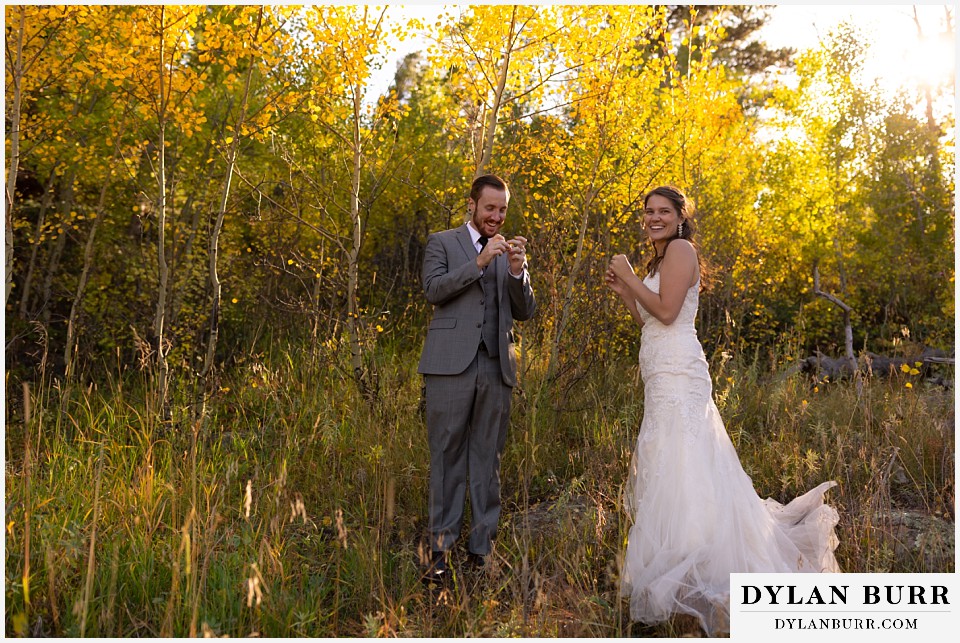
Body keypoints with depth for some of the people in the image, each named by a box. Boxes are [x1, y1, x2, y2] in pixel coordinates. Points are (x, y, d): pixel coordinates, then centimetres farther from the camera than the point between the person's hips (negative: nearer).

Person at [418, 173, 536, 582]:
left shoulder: (508, 253, 18)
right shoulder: (442, 242, 9)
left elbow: (525, 312, 11)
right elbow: (434, 289, -7)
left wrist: (518, 271, -6)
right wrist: (480, 262, -15)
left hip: (496, 368, 3)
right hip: (451, 365, -3)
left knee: (487, 460, 7)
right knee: (447, 457, 0)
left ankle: (481, 548, 14)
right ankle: (440, 548, 7)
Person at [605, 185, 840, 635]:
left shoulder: (680, 249, -6)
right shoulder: (662, 259, 23)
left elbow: (666, 312, -17)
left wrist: (630, 277, -8)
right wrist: (622, 291, 15)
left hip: (676, 376, -10)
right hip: (665, 378, 10)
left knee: (677, 468, -13)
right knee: (670, 468, 11)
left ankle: (686, 578, -12)